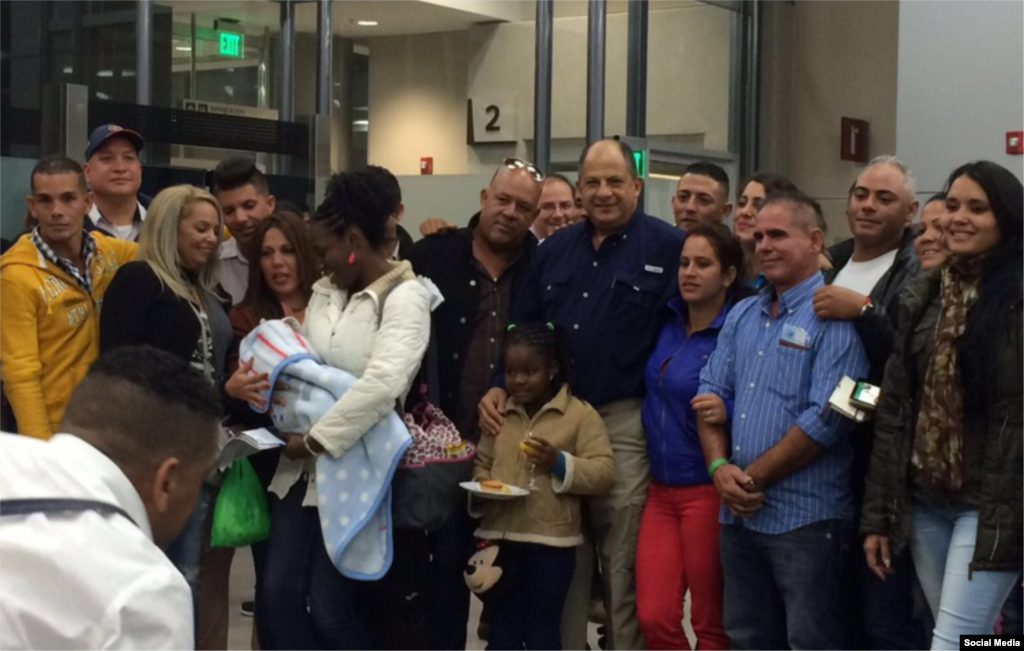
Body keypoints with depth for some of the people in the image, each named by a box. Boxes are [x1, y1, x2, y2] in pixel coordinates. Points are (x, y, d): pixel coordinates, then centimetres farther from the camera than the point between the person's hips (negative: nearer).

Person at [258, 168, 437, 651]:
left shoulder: (405, 297, -13)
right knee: (277, 593, 2)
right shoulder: (325, 291, 11)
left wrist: (315, 440, -20)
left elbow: (382, 384, -25)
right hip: (303, 464, 7)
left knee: (329, 608, -3)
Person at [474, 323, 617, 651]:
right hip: (499, 538, 4)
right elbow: (481, 461, 15)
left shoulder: (580, 414, -4)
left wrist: (560, 463, -22)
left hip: (550, 542, -4)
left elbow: (605, 472, -9)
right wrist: (481, 482, -6)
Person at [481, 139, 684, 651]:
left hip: (625, 422, -5)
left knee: (622, 565, 5)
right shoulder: (554, 249, 12)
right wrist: (501, 388, 2)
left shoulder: (670, 247, -5)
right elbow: (521, 330, 15)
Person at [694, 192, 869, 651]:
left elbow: (827, 417, -18)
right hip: (738, 512, 7)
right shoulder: (741, 315, 14)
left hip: (805, 516, -7)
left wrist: (753, 477, -12)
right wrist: (720, 468, -6)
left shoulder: (833, 317, -10)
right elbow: (711, 395, 12)